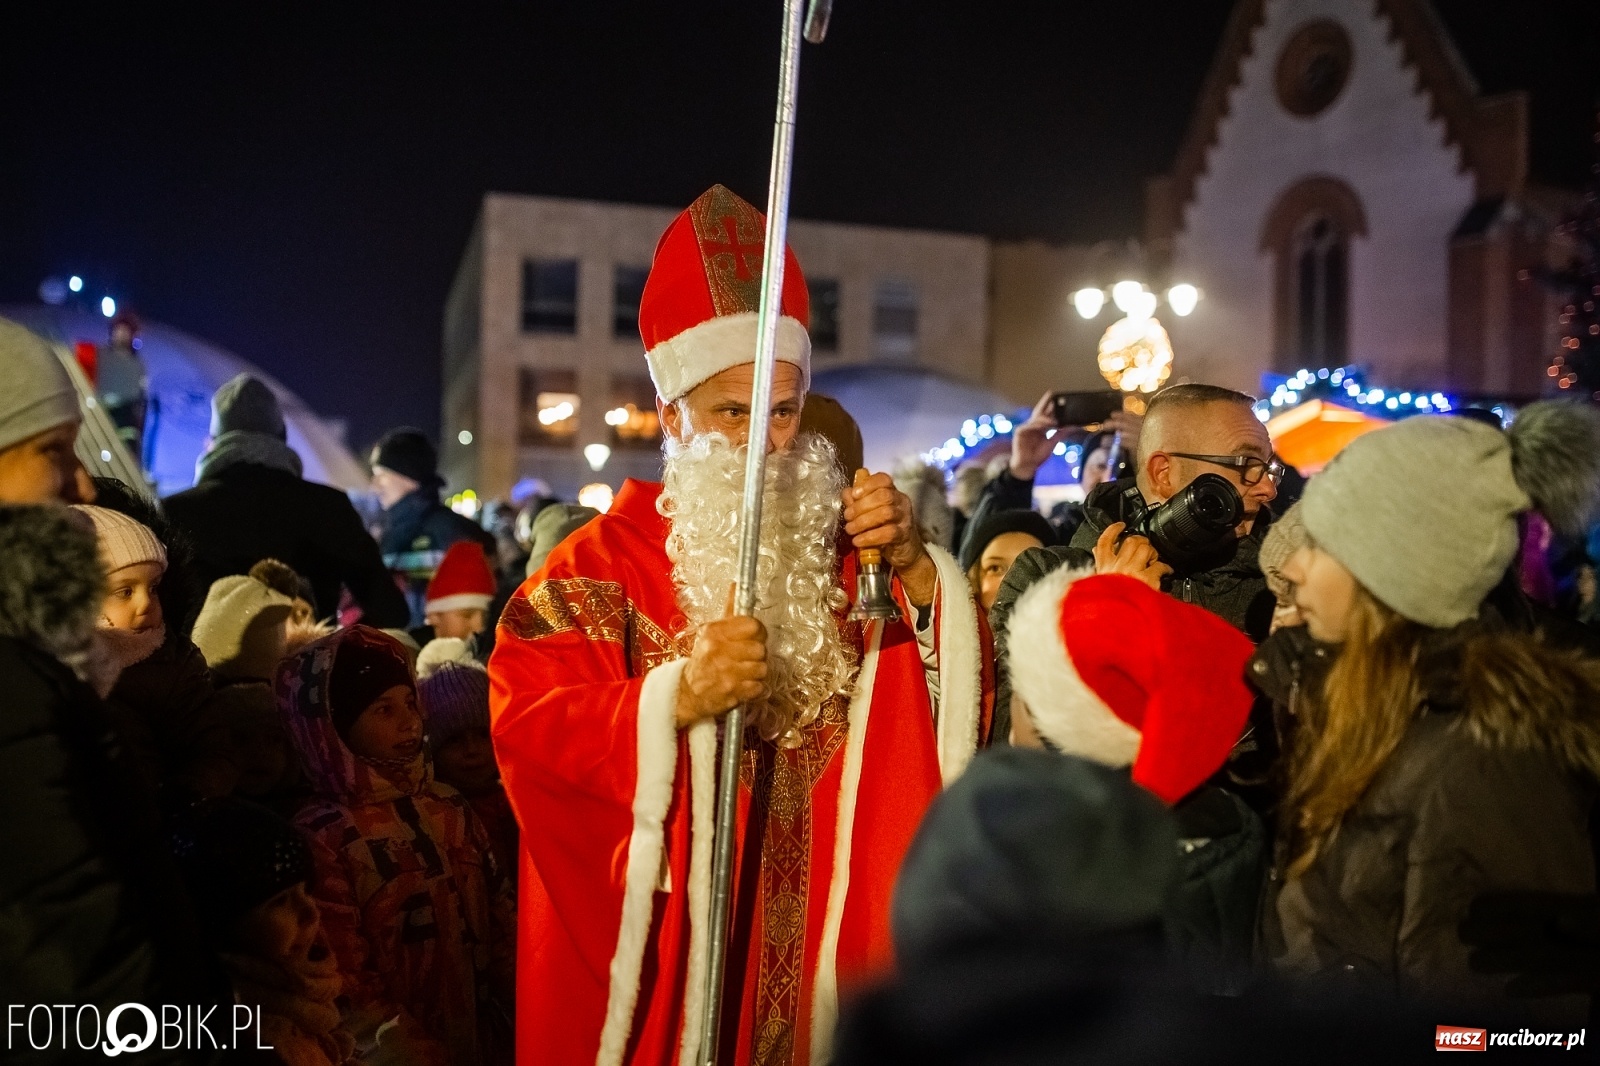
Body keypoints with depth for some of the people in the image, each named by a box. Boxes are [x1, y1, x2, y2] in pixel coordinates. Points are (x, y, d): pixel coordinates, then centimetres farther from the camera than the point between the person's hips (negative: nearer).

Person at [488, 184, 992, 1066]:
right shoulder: (606, 562, -4)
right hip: (660, 948, -3)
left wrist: (916, 569, -15)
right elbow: (528, 725, -13)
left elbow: (960, 702, -1)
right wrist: (676, 698, -25)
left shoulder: (847, 548, 6)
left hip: (826, 939, 3)